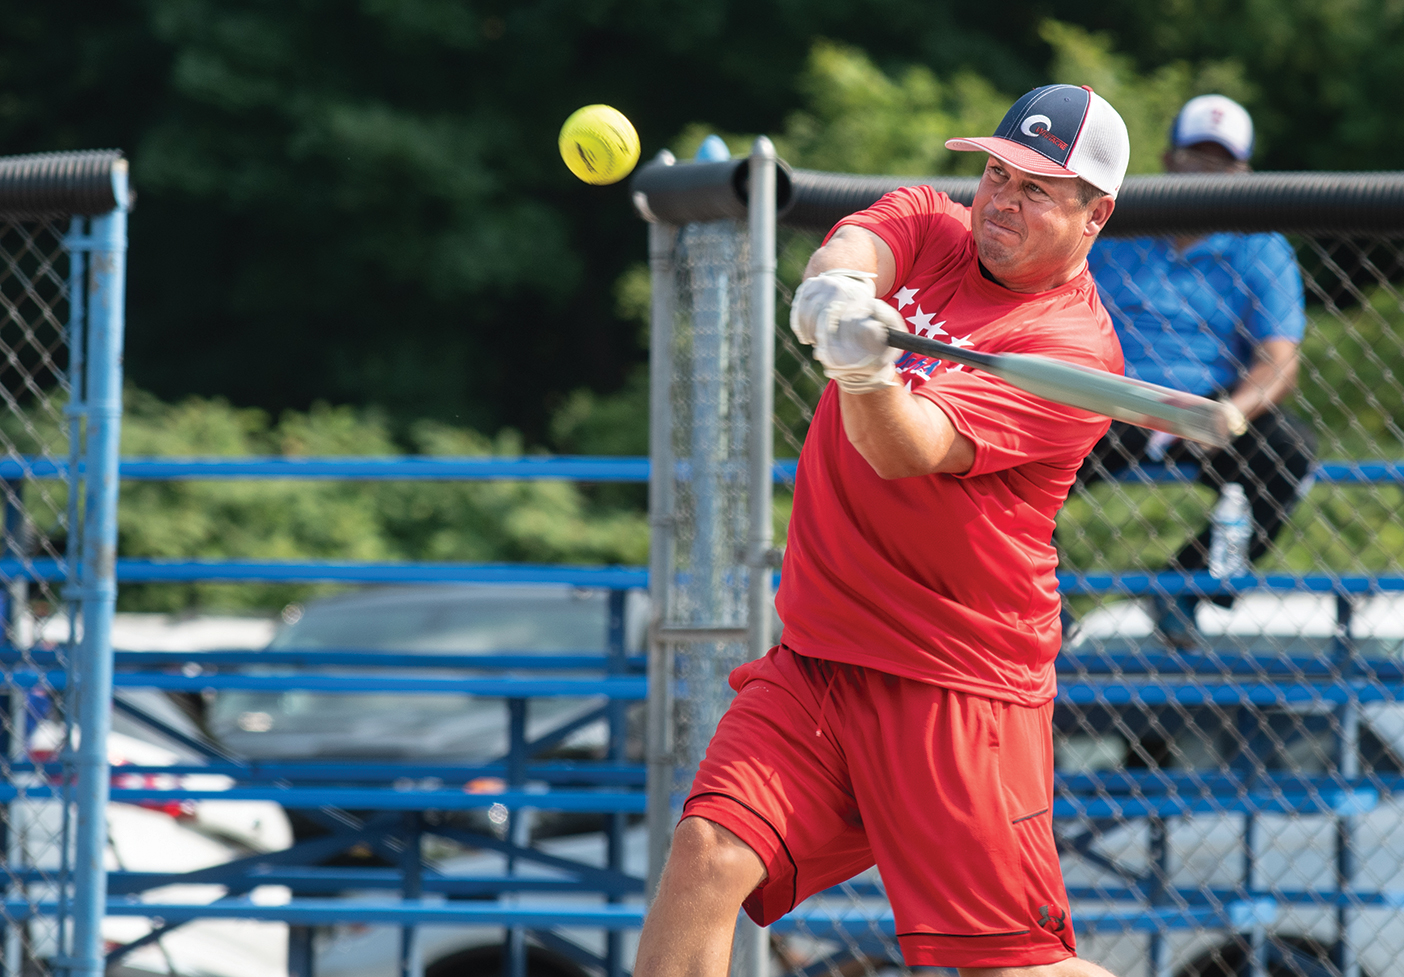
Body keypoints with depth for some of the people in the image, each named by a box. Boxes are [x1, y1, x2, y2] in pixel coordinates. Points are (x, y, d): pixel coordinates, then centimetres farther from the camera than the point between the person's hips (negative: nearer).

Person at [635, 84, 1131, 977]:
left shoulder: (1076, 350, -11)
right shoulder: (929, 226, 8)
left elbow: (907, 452, -23)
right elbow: (861, 244, -16)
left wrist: (868, 376, -45)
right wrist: (837, 286, -40)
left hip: (958, 691, -5)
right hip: (814, 660, 5)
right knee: (708, 854, -14)